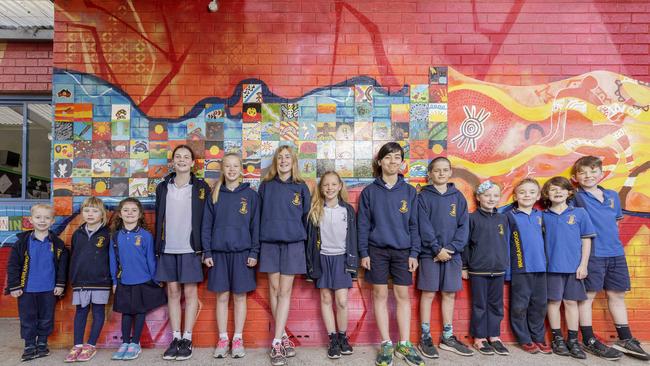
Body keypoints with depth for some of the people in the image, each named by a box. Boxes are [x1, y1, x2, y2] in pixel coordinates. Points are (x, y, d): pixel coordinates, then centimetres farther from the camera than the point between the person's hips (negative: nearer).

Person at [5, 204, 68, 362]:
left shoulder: (57, 244, -2)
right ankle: (29, 346, 22)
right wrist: (14, 286, -5)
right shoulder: (23, 242, -4)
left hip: (49, 290, 1)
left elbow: (63, 265, 2)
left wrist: (60, 284, -2)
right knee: (27, 318, 9)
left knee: (46, 318, 11)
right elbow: (13, 265, -2)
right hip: (27, 289, 0)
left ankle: (42, 343, 27)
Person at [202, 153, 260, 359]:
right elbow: (207, 225, 6)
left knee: (239, 296, 6)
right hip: (219, 252, 1)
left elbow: (255, 226, 0)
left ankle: (238, 339, 17)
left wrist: (254, 252, -5)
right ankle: (223, 339, 18)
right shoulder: (214, 195, 6)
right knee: (222, 297, 7)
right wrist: (207, 252, 0)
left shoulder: (250, 195, 1)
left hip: (242, 252, -1)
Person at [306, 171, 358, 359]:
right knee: (326, 299, 6)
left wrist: (352, 261, -3)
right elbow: (311, 237, 2)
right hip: (323, 258, 1)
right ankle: (333, 339, 16)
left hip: (341, 258, -1)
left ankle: (343, 337, 17)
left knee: (342, 301, -3)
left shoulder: (348, 209, 1)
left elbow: (352, 237, 2)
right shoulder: (315, 210, 1)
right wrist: (311, 262, -2)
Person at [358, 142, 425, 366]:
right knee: (380, 295, 5)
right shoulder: (369, 192, 0)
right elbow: (363, 224, 1)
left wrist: (414, 253, -2)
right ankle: (386, 344, 16)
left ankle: (404, 344, 17)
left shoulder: (409, 191, 3)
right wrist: (363, 253, -4)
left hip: (403, 251, 1)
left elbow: (414, 224, 4)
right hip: (377, 250, -1)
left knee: (402, 296, 6)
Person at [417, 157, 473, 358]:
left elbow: (464, 226, 1)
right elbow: (424, 226, -9)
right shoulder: (424, 196, -1)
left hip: (452, 253, 3)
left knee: (449, 294, 10)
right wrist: (437, 249, -16)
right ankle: (425, 337, 12)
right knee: (428, 294, 2)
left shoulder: (458, 197, 7)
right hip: (430, 253, -3)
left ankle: (448, 337, 22)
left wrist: (451, 248, -11)